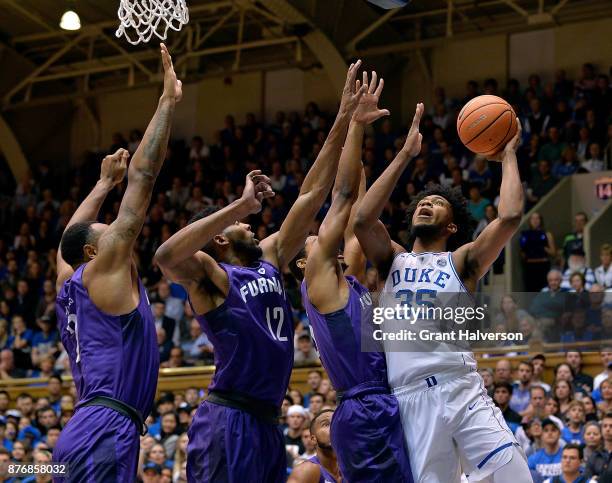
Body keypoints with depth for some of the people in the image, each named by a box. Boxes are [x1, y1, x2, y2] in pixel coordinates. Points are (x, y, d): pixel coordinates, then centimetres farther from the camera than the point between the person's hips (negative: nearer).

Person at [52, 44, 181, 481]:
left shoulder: (68, 282, 18)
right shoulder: (104, 270, 0)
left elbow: (68, 238, 41)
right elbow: (142, 176, -1)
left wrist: (105, 183, 48)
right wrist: (168, 102, 3)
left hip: (89, 433, 9)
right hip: (105, 433, -9)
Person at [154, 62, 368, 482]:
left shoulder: (270, 259, 18)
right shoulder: (209, 274, -3)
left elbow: (311, 196, 16)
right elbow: (166, 256, -27)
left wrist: (345, 123, 11)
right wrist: (242, 205, -26)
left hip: (266, 421, 9)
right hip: (228, 422, -8)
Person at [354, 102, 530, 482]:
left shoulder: (461, 262, 11)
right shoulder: (393, 261, 18)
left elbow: (510, 217, -5)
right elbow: (363, 219, -2)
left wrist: (508, 156, 8)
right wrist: (406, 155, 2)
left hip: (463, 392, -2)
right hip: (411, 398, 2)